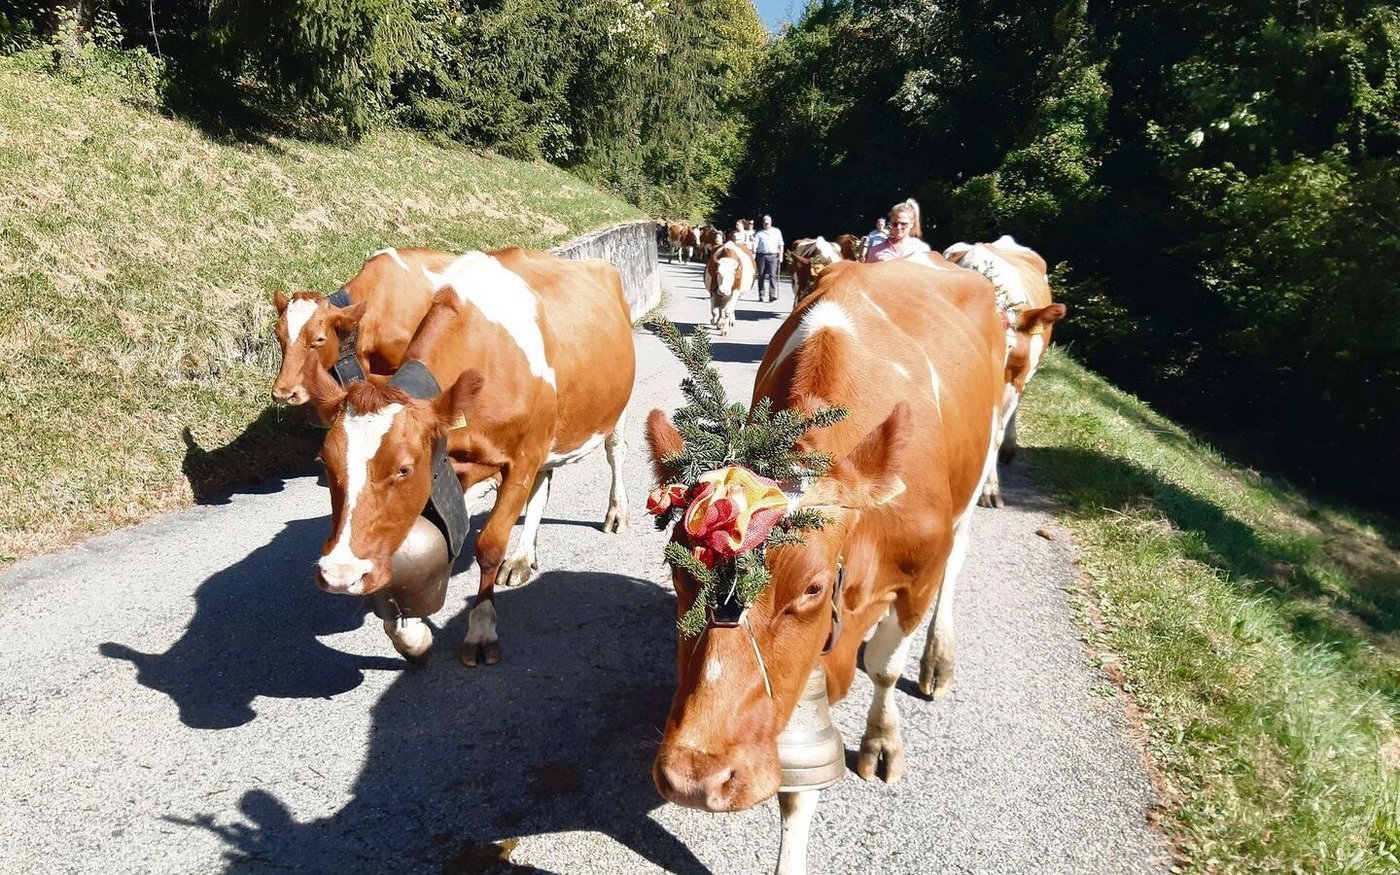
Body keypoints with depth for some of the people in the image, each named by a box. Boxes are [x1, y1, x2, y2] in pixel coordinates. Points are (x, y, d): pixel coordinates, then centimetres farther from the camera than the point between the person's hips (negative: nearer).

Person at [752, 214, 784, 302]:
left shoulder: (777, 231, 15)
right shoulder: (759, 233, 12)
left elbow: (780, 244, 14)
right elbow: (755, 245, 3)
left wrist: (780, 255, 5)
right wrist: (754, 256, -11)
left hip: (773, 255, -1)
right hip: (762, 255, 1)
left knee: (773, 275, -12)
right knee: (761, 276, 4)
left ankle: (772, 295, -18)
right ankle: (761, 295, 10)